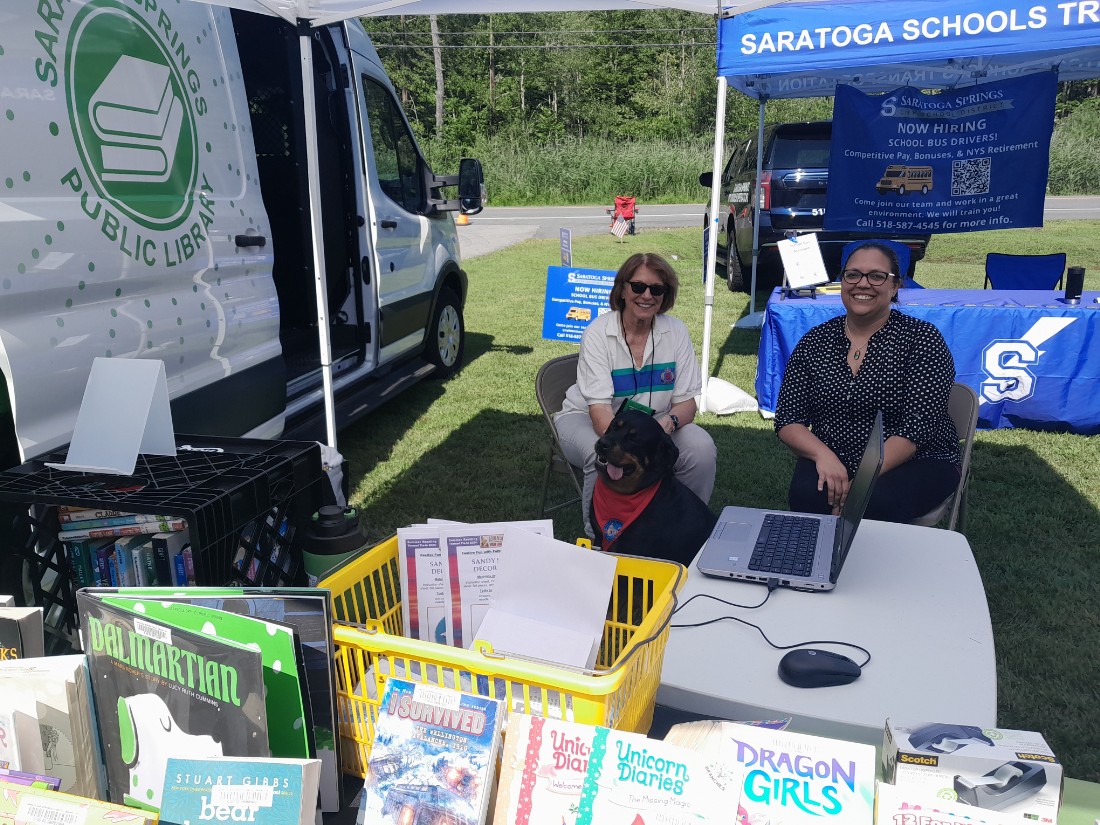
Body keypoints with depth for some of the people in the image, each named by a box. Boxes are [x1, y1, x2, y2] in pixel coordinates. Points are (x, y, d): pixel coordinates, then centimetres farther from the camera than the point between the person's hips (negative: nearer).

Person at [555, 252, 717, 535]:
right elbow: (599, 408, -24)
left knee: (702, 448, -23)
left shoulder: (676, 331, -6)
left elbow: (686, 401, -6)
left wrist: (668, 422, -30)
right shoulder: (598, 333, -16)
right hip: (587, 418, -3)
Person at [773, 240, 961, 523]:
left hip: (915, 461, -2)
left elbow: (919, 427, -14)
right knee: (807, 495, -30)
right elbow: (788, 420, 0)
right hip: (832, 463, 2)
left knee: (879, 502, -34)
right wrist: (823, 455, -21)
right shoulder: (815, 341, 5)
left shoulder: (922, 338, -4)